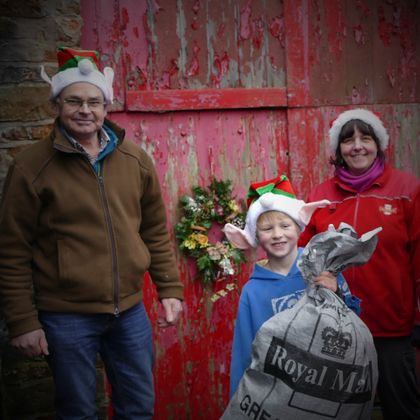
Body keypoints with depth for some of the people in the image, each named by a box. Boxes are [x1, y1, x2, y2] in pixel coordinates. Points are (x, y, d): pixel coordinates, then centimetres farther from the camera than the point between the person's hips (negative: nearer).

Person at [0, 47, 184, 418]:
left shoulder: (135, 159, 2)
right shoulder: (31, 166, -9)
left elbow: (156, 231, 9)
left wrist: (170, 289, 6)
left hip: (130, 311, 4)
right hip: (65, 316, -3)